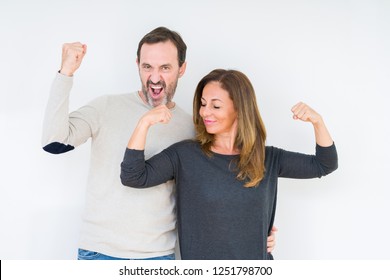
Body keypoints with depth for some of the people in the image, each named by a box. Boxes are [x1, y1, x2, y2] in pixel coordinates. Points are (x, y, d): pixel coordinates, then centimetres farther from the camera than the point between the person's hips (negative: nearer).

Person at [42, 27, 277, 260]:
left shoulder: (191, 128, 1)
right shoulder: (106, 108, -4)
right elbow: (54, 143, -16)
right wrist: (66, 73, -18)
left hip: (159, 253, 1)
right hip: (100, 250, -1)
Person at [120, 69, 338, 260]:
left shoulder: (267, 158, 1)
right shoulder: (185, 154, -7)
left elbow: (324, 165, 5)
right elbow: (133, 177, -15)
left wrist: (317, 121, -11)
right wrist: (145, 123, -25)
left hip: (257, 268, 2)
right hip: (201, 270, -1)